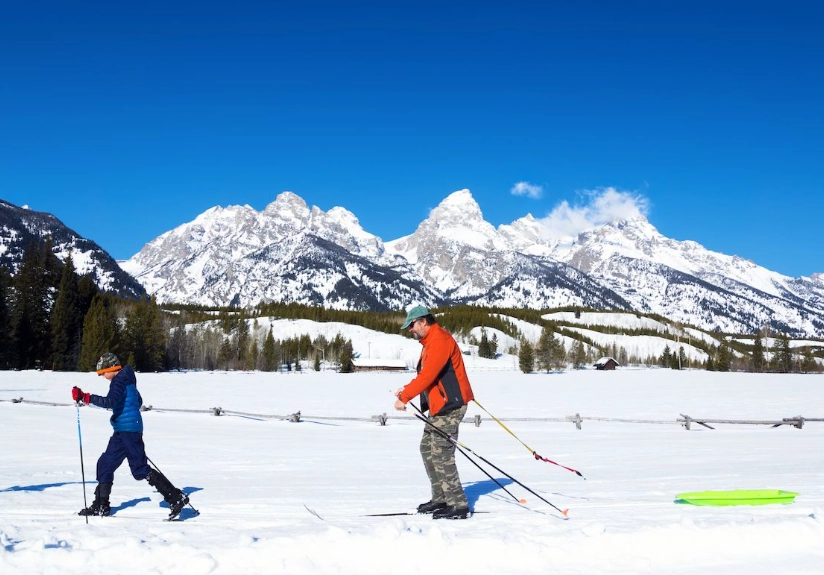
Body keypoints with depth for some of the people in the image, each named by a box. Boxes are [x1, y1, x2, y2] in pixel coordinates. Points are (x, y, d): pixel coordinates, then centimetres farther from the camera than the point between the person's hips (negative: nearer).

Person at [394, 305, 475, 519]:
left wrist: (405, 397, -22)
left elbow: (427, 375, -24)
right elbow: (425, 375, 21)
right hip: (439, 406, 11)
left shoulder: (439, 340, -17)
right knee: (427, 448, 13)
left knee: (441, 454, -12)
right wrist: (406, 389, 8)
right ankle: (440, 499, 20)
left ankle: (458, 505, -9)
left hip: (449, 405, -11)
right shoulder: (430, 341, 18)